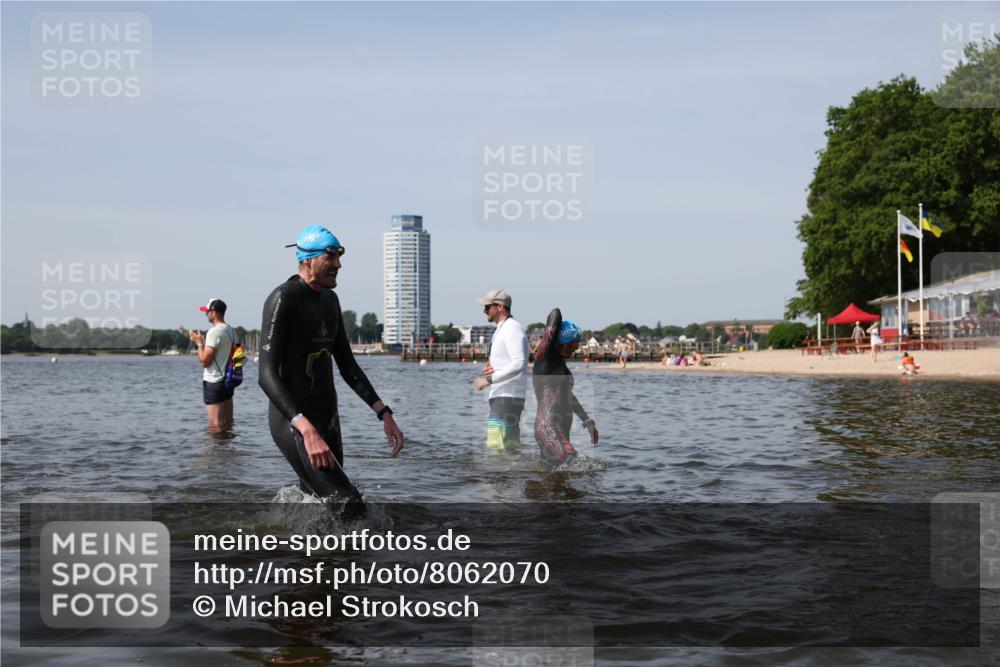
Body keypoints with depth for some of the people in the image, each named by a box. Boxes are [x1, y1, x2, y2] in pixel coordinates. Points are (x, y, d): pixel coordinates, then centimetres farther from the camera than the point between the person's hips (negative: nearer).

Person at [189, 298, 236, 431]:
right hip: (228, 380, 9)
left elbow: (204, 361, -19)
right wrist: (204, 341, 19)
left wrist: (199, 343, -6)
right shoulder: (231, 331, 10)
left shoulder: (214, 332, -17)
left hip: (214, 382, -9)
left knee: (215, 424, -6)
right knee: (228, 423, 12)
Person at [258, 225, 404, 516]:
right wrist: (306, 429, -34)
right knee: (350, 507, -20)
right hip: (293, 421, -9)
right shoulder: (283, 299, -13)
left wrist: (383, 413, 10)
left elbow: (347, 366, 21)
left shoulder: (330, 300, 15)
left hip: (328, 418, 9)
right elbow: (268, 375, -22)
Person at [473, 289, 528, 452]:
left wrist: (489, 379, -21)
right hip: (499, 395, 10)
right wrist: (488, 369, 4)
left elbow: (519, 364, -23)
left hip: (508, 396, -10)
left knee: (497, 444, -18)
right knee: (510, 446, 11)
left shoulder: (512, 328, -11)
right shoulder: (501, 330, 20)